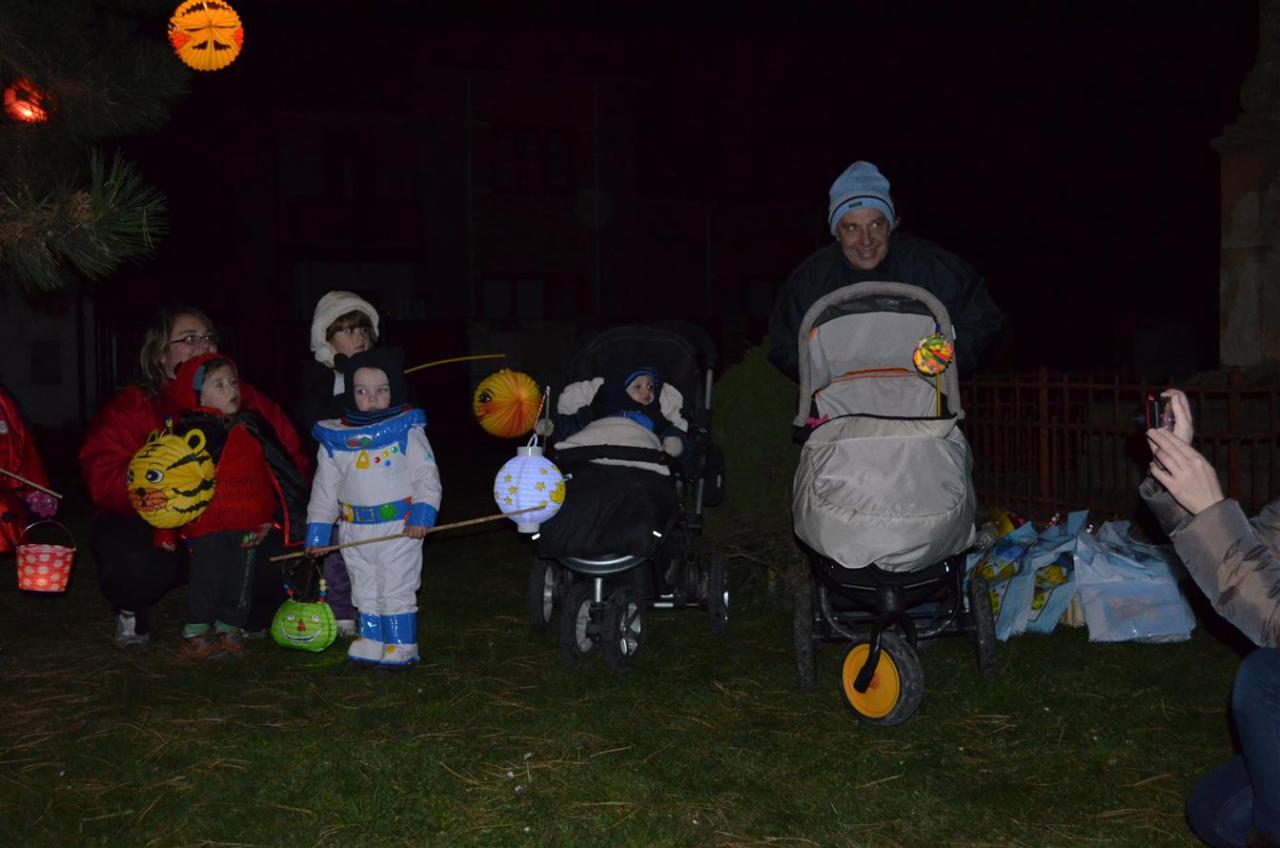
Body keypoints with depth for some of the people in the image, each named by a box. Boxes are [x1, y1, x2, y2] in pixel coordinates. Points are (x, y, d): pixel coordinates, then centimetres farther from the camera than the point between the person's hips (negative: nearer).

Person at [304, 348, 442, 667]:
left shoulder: (407, 431, -6)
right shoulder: (335, 439, 2)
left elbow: (427, 476, -7)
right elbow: (325, 487, 8)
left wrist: (422, 515, -17)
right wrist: (317, 530, 5)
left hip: (400, 530, -4)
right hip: (355, 531, 4)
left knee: (396, 591, 1)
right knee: (365, 592, 14)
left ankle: (399, 649, 11)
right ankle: (371, 646, 25)